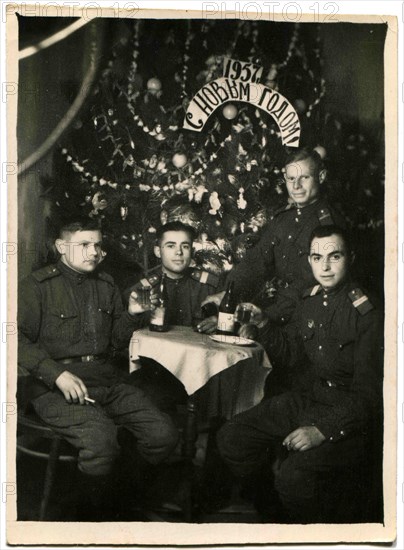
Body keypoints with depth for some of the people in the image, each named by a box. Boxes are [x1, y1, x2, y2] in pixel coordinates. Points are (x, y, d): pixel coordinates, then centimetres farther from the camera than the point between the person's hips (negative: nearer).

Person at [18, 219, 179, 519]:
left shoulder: (106, 284, 18)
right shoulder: (38, 285, 0)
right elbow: (20, 339, -9)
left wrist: (130, 314, 3)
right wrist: (57, 373, -19)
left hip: (106, 380, 6)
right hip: (57, 387, -6)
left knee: (164, 433, -11)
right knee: (101, 440, -32)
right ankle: (93, 514, -1)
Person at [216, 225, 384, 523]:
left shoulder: (368, 314, -15)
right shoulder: (310, 300, 7)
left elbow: (368, 394, -17)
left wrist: (323, 430, -27)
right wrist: (264, 323, -1)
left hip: (346, 419, -7)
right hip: (302, 401, 8)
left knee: (293, 476, -29)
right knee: (230, 438, -1)